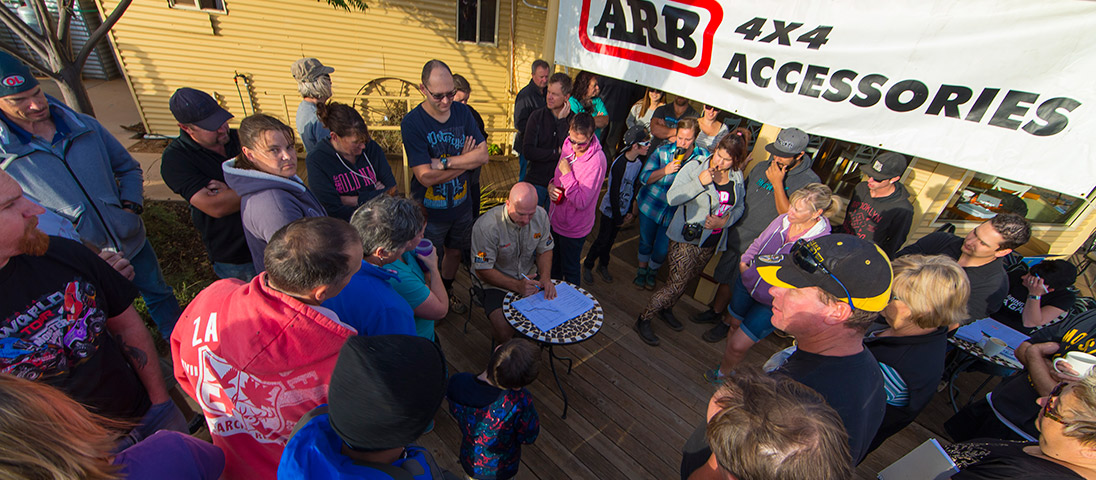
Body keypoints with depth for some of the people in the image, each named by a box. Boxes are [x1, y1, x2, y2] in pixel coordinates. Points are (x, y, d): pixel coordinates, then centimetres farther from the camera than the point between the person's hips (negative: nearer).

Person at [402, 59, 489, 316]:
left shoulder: (463, 112, -5)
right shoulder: (412, 122, -20)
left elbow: (483, 155, -13)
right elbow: (426, 176, -25)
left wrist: (444, 162, -23)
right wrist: (465, 160, -18)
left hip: (461, 205, 5)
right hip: (429, 211, -5)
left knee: (454, 251, 24)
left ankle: (447, 292, 51)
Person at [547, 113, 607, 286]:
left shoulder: (596, 160, -28)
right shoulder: (568, 145, -6)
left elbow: (581, 202, -27)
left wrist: (567, 173, -28)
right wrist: (551, 184, -8)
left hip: (573, 228, -7)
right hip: (555, 219, 7)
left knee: (569, 270, 13)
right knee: (554, 262, 27)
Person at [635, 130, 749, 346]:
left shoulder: (737, 177, 2)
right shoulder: (695, 167, -15)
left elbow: (739, 207, 11)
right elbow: (672, 197, -21)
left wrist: (724, 221, -9)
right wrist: (700, 182, -31)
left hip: (711, 241, 6)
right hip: (686, 238, -6)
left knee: (688, 279, 20)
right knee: (677, 283, -6)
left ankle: (666, 309, 44)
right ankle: (644, 319, 11)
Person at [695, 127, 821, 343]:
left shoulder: (809, 181, -15)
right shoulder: (762, 167, 1)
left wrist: (777, 183, -25)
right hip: (737, 237, 5)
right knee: (726, 278, 19)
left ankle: (728, 323, 29)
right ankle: (715, 311, 40)